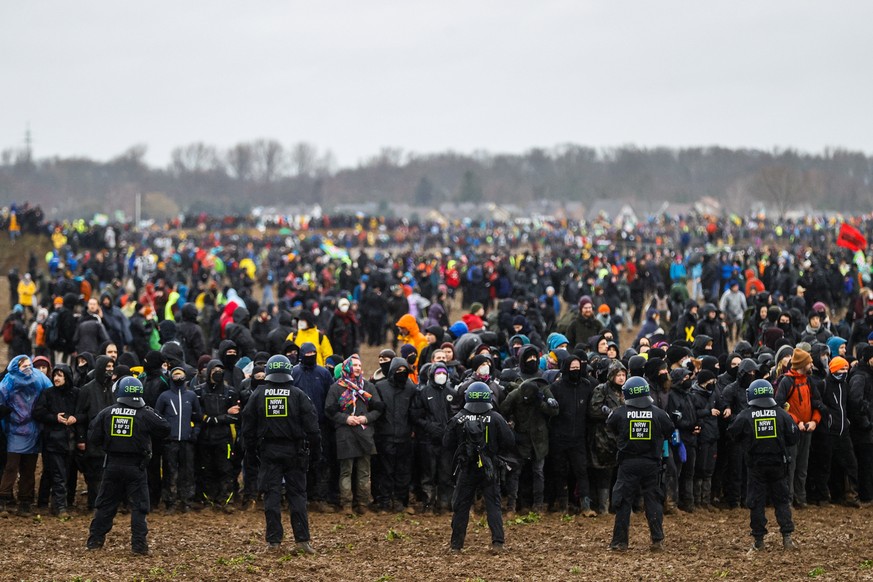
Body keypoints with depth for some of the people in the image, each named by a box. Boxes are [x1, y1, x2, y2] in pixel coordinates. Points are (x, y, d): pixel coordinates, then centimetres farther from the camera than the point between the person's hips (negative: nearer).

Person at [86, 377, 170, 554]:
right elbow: (165, 429, 0)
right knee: (139, 506, 2)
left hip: (113, 465, 3)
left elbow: (93, 437, 2)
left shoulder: (107, 413, -1)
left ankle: (94, 540, 17)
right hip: (136, 466, -3)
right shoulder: (145, 415, -9)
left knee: (105, 503, 14)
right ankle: (139, 544, -4)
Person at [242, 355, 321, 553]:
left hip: (268, 451, 1)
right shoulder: (298, 394, -3)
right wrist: (316, 451, 4)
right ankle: (302, 540, -1)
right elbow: (312, 426, -4)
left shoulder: (258, 394, 1)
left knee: (271, 495, 3)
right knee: (297, 494, 3)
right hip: (294, 451, -1)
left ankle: (274, 540, 0)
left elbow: (248, 425, 5)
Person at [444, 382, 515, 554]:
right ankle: (497, 543, -4)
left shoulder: (458, 419, -4)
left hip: (466, 469, 1)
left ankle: (456, 545, 11)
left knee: (461, 506, 9)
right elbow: (509, 444, -4)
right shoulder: (496, 419, -7)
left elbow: (447, 444, 2)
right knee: (493, 505, 6)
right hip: (489, 469, -1)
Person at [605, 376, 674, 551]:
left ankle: (619, 542, 5)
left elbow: (609, 427, 9)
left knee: (623, 502, 4)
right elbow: (669, 431, 9)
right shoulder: (658, 414, -5)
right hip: (651, 463, 1)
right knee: (653, 500, 9)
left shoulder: (619, 413, -8)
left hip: (628, 464, -1)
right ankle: (657, 540, 6)